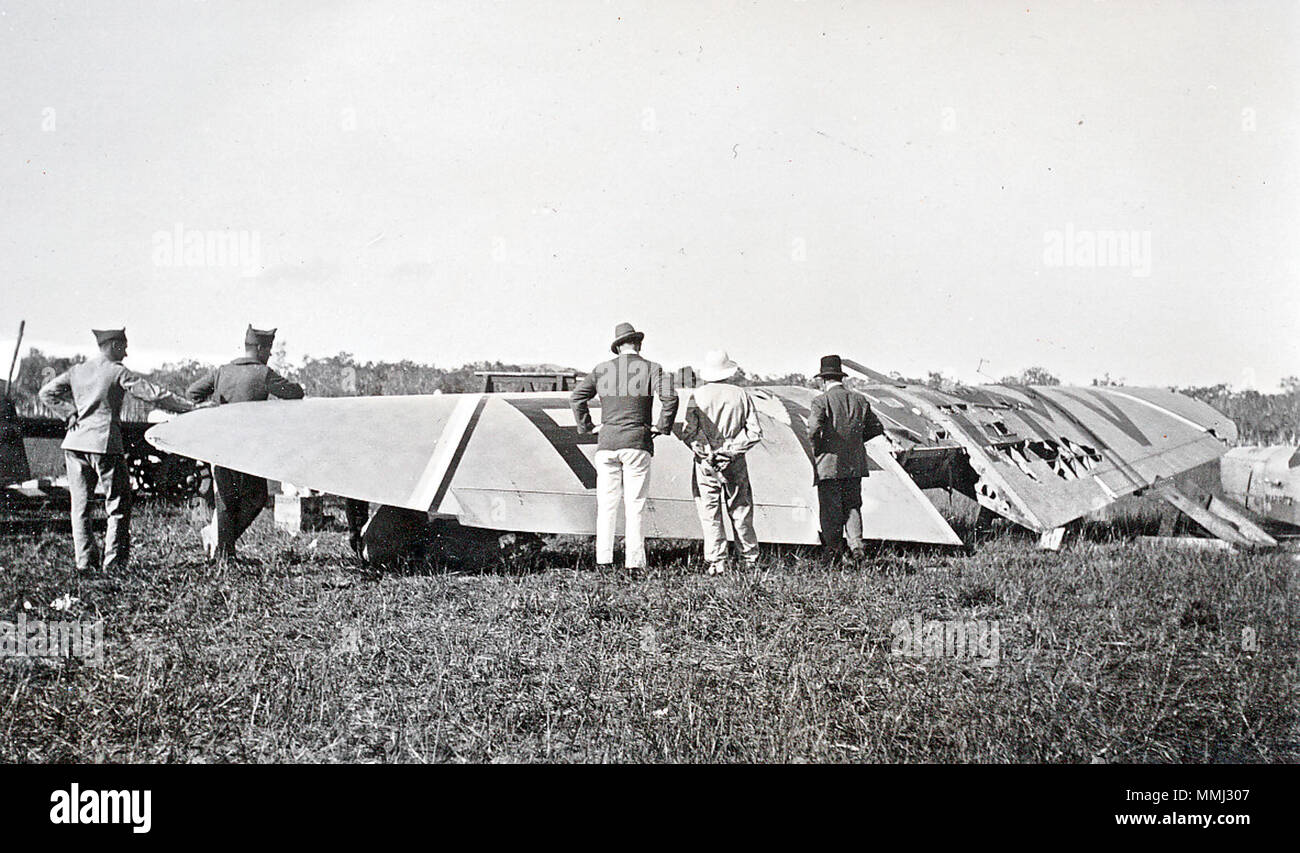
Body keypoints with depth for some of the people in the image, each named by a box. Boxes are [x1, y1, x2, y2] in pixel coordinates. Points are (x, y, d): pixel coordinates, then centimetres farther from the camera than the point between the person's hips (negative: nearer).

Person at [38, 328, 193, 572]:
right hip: (105, 444, -6)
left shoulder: (77, 371, 13)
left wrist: (71, 413, 10)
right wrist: (189, 408, -4)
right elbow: (154, 394, -9)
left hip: (75, 444, 6)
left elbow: (46, 392, 15)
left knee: (80, 504, 10)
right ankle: (113, 562, 0)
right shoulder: (119, 372, -4)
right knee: (118, 504, 3)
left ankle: (85, 561, 8)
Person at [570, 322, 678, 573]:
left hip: (607, 442, 2)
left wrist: (587, 427, 14)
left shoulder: (602, 369, 8)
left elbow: (576, 397, 8)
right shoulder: (651, 369, 0)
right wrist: (662, 427, -1)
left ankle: (603, 560, 4)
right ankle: (634, 562, -1)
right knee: (634, 504, 0)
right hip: (638, 442, -2)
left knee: (606, 504, 6)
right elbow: (670, 397, -12)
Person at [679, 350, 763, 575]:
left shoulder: (698, 396, -3)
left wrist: (703, 453, -3)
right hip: (735, 464, 1)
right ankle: (750, 559, 20)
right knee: (741, 512, 12)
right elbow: (755, 432, -1)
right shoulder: (741, 395, 1)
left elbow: (688, 432, -9)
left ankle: (716, 563, 1)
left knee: (710, 514, 4)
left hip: (705, 464, -1)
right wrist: (732, 449, -1)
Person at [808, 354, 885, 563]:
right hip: (855, 465, 5)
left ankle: (834, 553, 5)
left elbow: (813, 429, -20)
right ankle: (856, 545, -2)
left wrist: (817, 449, -2)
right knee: (852, 506, 14)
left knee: (830, 510, 3)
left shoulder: (822, 400, -9)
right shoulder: (859, 400, 8)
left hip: (829, 464, -5)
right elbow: (876, 427, 14)